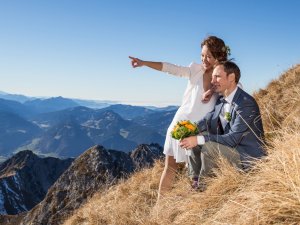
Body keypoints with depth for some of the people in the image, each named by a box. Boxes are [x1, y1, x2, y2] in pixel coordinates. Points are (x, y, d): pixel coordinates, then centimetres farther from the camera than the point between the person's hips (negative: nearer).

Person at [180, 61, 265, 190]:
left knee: (209, 147, -28)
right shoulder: (221, 99, 3)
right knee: (194, 137, 3)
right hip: (230, 146, 9)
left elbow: (233, 138, -29)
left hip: (249, 157, -9)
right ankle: (195, 181, 10)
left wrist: (199, 139, -30)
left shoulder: (246, 103, -24)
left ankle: (204, 187, -7)